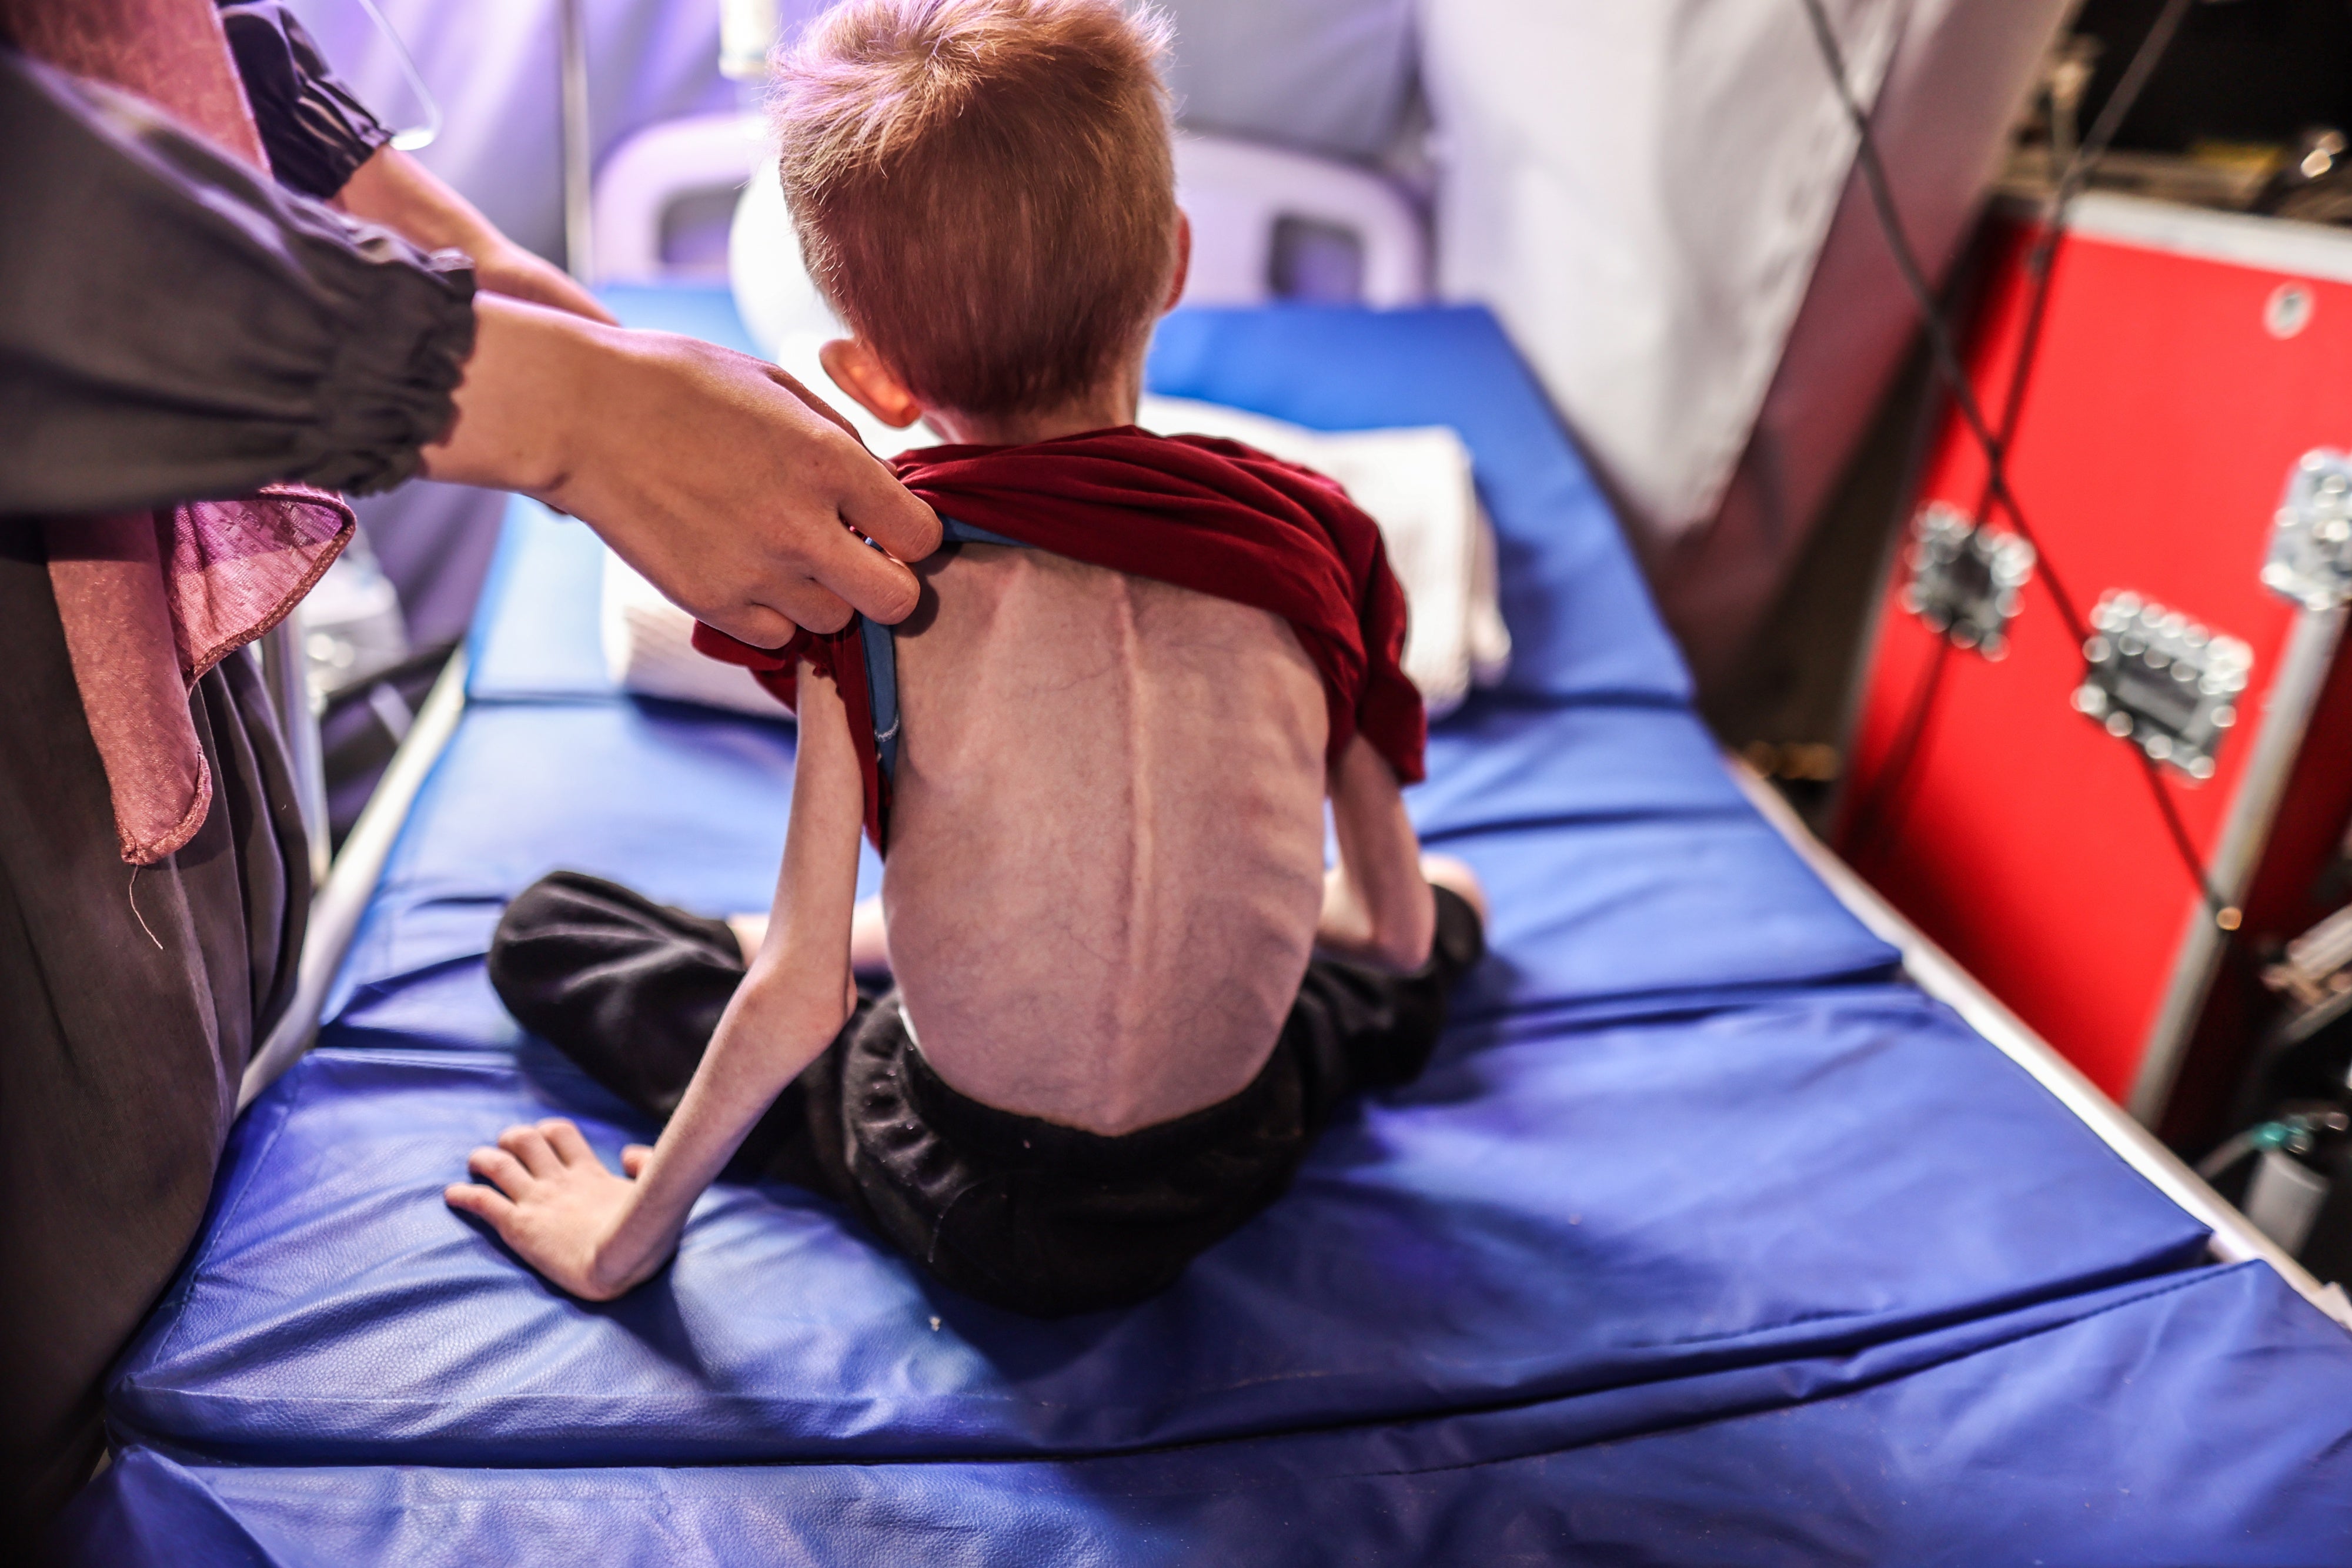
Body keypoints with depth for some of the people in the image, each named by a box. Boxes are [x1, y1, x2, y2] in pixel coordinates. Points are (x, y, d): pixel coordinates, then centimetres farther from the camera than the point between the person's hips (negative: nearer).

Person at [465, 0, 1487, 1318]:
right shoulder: (1312, 534, -13)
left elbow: (801, 999, -16)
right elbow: (1398, 929, -1)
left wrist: (628, 1238, 0)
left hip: (966, 1204, -2)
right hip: (1233, 1173, 3)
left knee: (545, 925, 16)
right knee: (1449, 905, 33)